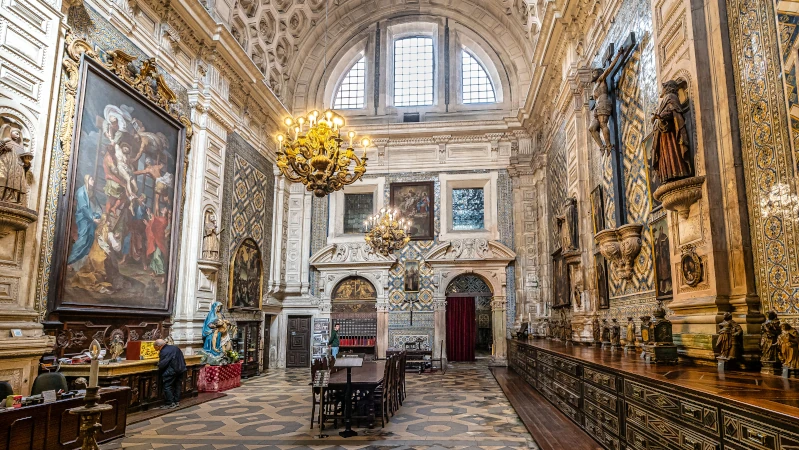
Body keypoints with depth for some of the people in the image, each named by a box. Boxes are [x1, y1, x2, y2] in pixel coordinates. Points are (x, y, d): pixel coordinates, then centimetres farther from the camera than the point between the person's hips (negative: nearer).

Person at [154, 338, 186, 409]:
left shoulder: (163, 352, -13)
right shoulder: (175, 348, 12)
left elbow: (162, 365, -16)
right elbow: (181, 358, 17)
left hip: (171, 371, -9)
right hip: (181, 369, 9)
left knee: (167, 386, 0)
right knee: (177, 385, 15)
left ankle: (170, 404, 0)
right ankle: (176, 401, 22)